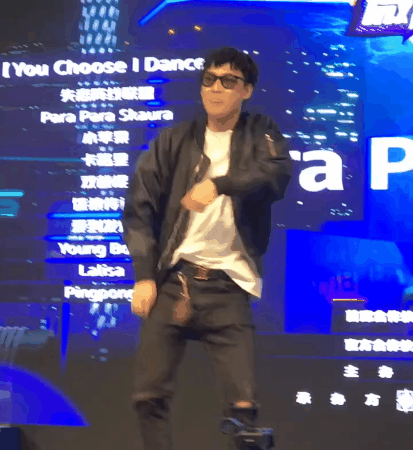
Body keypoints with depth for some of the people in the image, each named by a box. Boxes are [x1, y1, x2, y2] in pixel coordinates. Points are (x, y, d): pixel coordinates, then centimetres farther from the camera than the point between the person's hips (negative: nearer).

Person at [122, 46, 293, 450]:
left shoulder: (261, 134, 8)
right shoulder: (174, 141, 9)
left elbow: (277, 175, -14)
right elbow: (139, 208, 4)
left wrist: (219, 183, -30)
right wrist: (144, 275, -7)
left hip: (228, 285, -1)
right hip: (172, 280, 1)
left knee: (242, 405, -9)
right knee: (150, 395, -4)